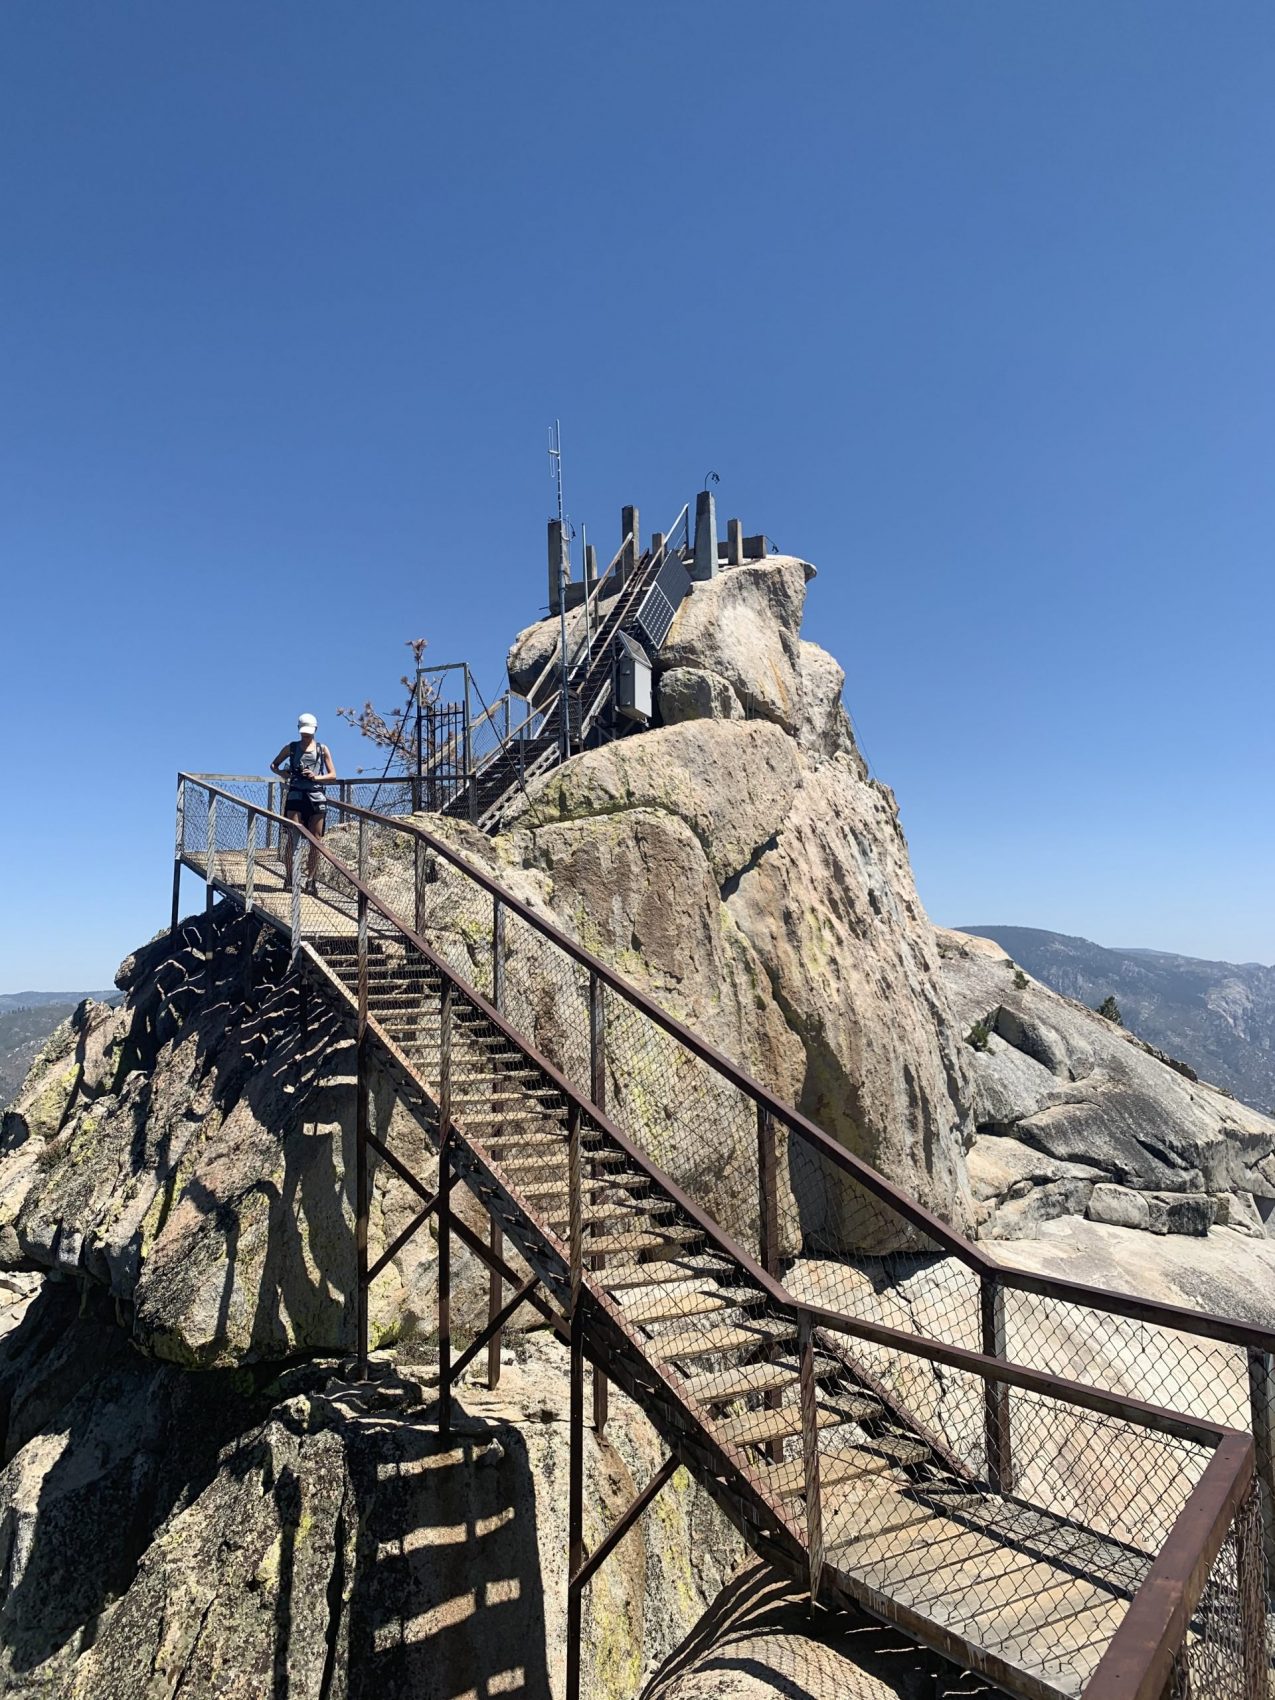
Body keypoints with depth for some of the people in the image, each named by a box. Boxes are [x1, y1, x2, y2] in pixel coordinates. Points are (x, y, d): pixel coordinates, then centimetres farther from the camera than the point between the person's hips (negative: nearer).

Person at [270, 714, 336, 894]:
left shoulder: (323, 749, 11)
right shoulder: (291, 747, 11)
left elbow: (333, 775, 8)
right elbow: (273, 765, 20)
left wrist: (316, 777, -10)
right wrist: (283, 773, -1)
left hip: (316, 796, 1)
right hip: (296, 795, -1)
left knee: (316, 840, 1)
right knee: (292, 836, -6)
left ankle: (310, 879, 9)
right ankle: (289, 876, 1)